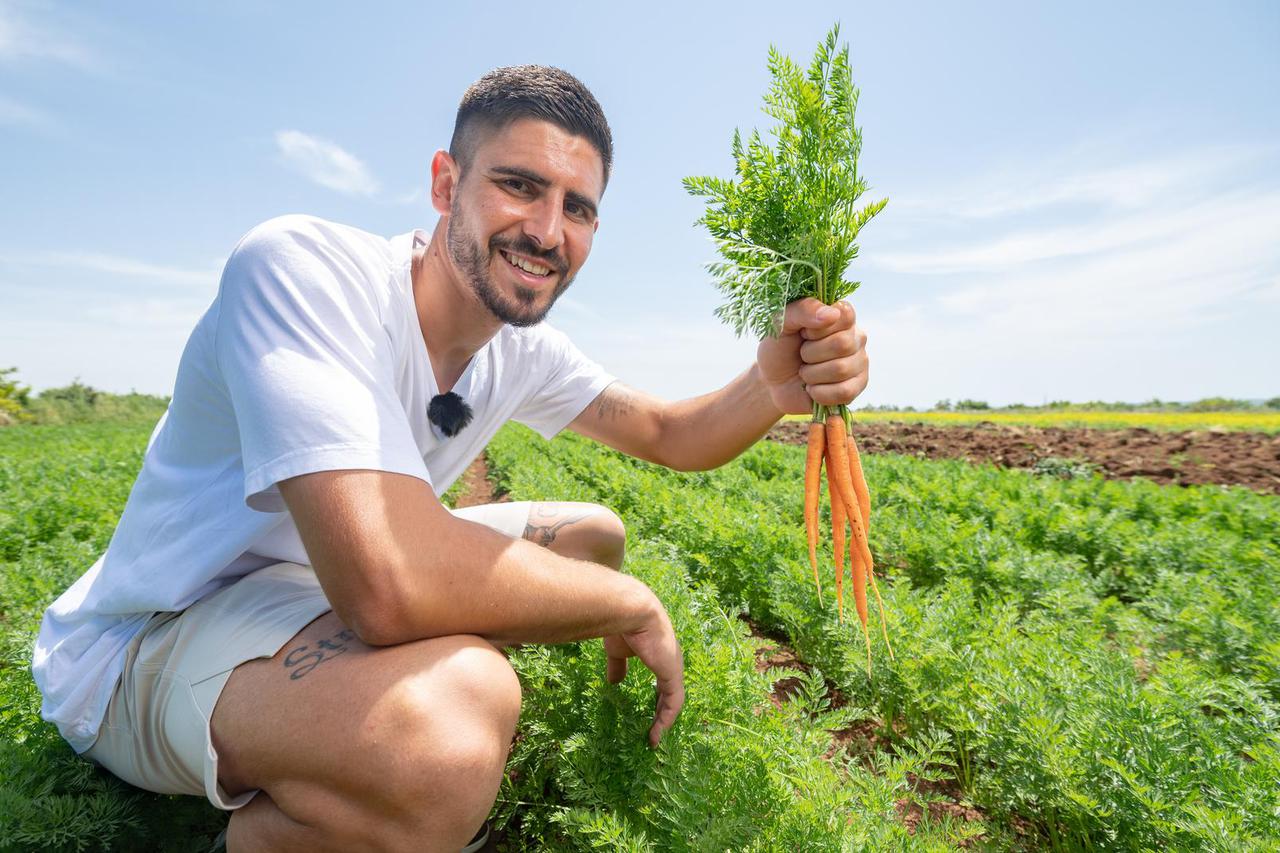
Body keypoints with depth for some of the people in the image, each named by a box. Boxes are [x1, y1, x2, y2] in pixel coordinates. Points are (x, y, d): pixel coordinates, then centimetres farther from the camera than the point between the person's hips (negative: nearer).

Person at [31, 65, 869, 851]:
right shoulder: (301, 266, -28)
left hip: (329, 588, 8)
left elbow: (672, 437, 3)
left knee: (594, 533, 7)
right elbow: (389, 587, -41)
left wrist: (773, 387, -20)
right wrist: (634, 605, -26)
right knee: (453, 721, -38)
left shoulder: (521, 349, -5)